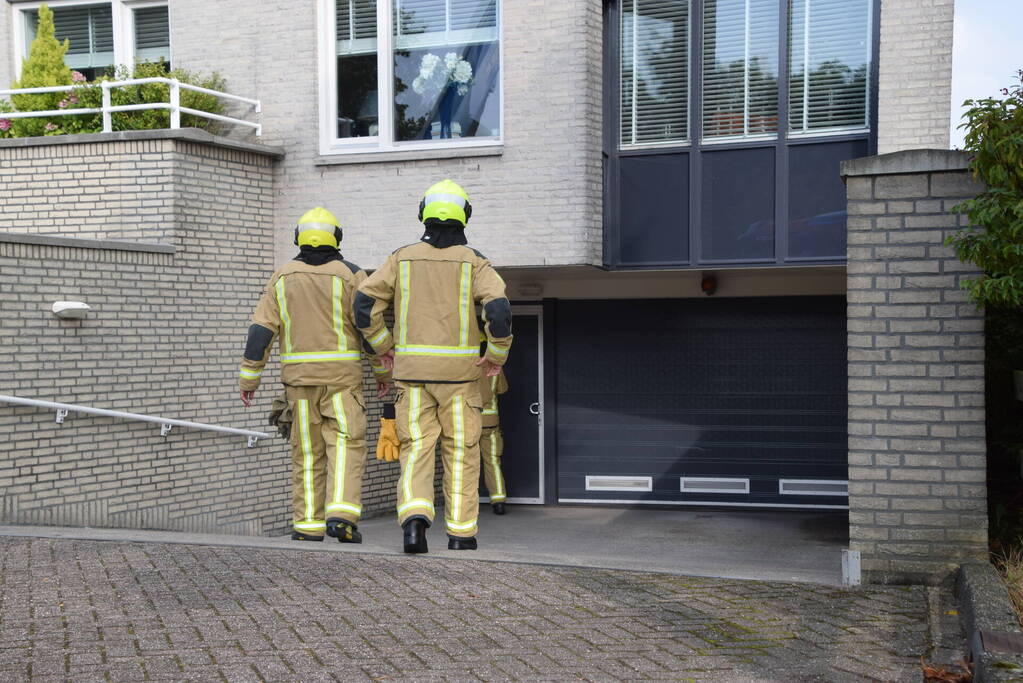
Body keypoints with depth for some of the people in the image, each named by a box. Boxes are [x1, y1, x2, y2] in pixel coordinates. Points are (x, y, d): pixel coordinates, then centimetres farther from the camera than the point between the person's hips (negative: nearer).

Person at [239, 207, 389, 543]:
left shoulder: (283, 277, 7)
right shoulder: (350, 274, -1)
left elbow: (261, 329, 2)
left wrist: (249, 378, 6)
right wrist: (382, 370, 8)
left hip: (298, 375, 3)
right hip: (341, 375, -3)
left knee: (307, 451, 9)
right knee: (346, 444, -3)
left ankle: (307, 524, 8)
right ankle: (341, 514, -19)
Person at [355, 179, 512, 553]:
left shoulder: (402, 258, 4)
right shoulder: (474, 262, -2)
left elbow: (365, 302, -2)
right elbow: (498, 309, -16)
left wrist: (383, 346, 9)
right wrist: (497, 355, -3)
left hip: (411, 368, 1)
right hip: (460, 368, -1)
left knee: (416, 448, 3)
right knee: (460, 452, 8)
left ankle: (414, 516, -19)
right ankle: (460, 532, 11)